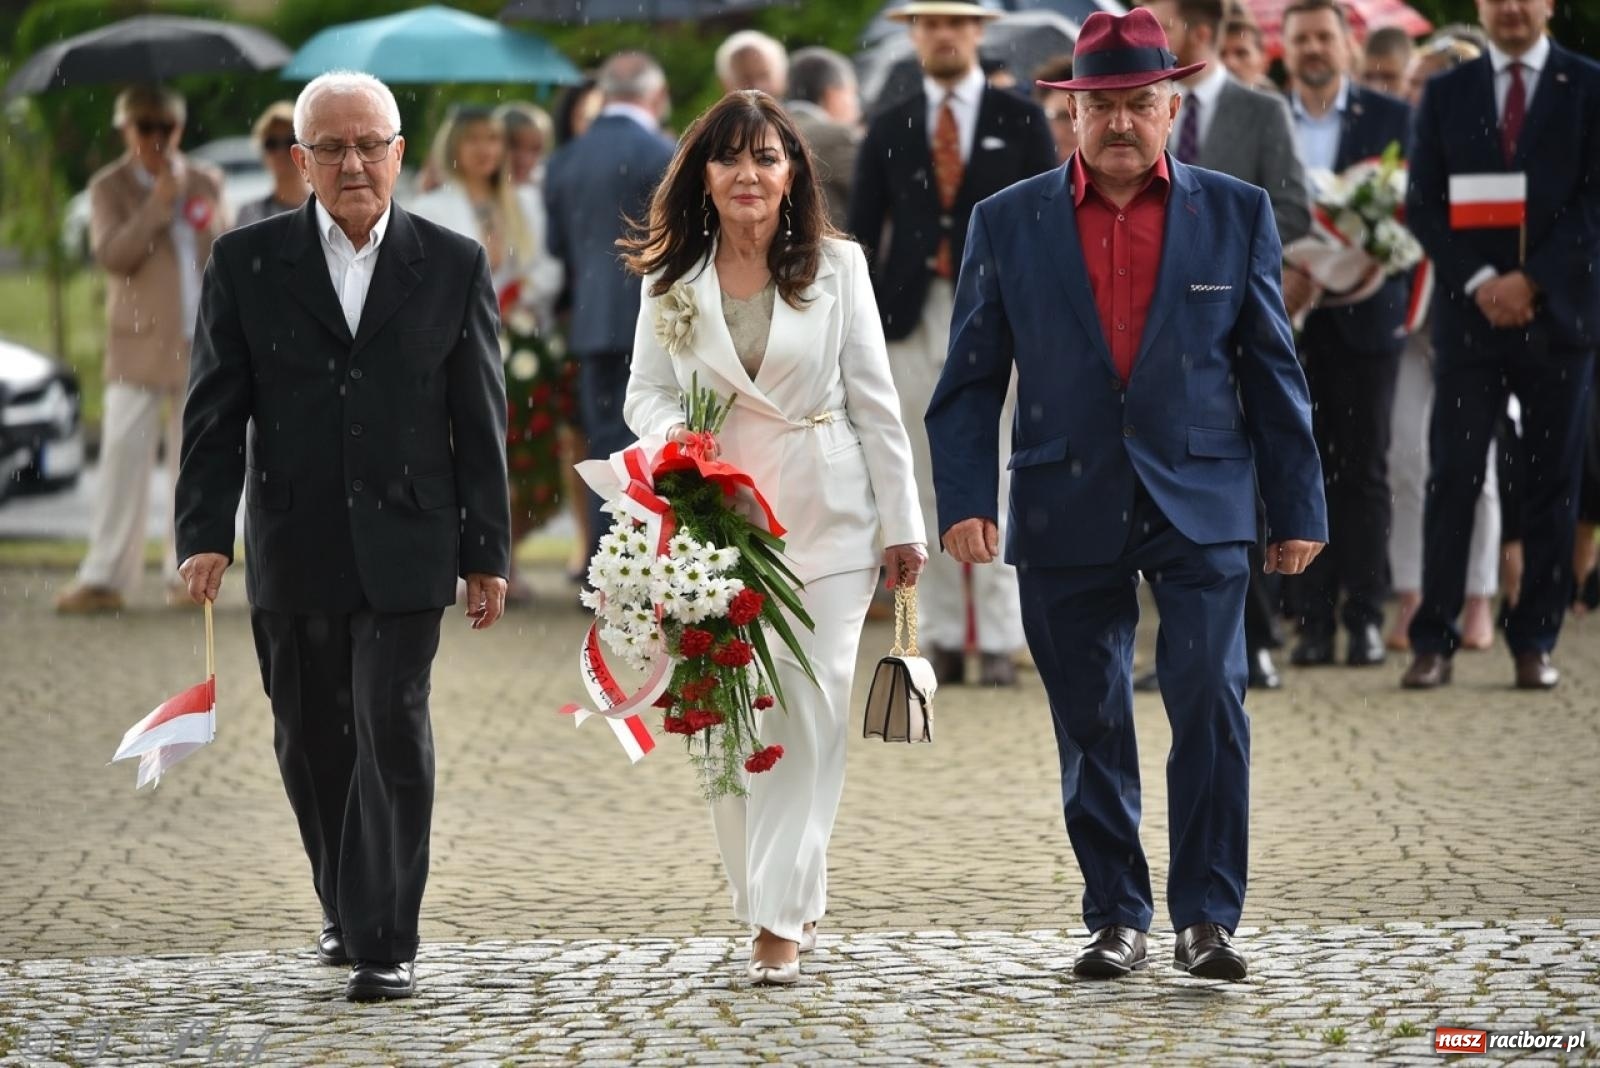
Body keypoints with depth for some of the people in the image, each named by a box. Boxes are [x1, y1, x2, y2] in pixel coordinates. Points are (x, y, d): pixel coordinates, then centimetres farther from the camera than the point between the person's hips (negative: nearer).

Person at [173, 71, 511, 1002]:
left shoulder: (454, 265, 3)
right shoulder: (246, 262, 3)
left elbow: (481, 419, 4)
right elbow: (216, 410, 2)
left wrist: (487, 551, 3)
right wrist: (206, 532, -8)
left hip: (403, 548, -2)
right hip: (292, 551, 2)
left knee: (393, 735, -8)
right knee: (311, 742, 10)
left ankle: (387, 942, -5)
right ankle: (346, 908, 28)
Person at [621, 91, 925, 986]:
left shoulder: (837, 266, 2)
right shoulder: (672, 276, 6)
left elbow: (875, 400, 3)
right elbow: (647, 389, 9)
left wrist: (902, 525, 2)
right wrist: (669, 437, -15)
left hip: (825, 518, -2)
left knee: (809, 712, -7)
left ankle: (782, 918, -6)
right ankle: (788, 905, 14)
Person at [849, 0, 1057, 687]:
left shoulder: (1021, 121, 6)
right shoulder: (889, 130, 11)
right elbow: (861, 232, 10)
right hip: (912, 321, 2)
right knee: (928, 485, 3)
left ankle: (1000, 642, 0)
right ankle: (942, 637, 8)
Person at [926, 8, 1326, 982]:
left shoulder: (1236, 214, 4)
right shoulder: (1008, 224, 4)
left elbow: (1274, 371, 6)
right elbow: (971, 380, 4)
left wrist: (1298, 507, 5)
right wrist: (964, 499, -7)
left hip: (1200, 508, -1)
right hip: (1067, 517, 1)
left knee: (1212, 705, -10)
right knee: (1091, 726, 6)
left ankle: (1206, 918, -2)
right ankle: (1117, 918, 16)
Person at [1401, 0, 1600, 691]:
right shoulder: (1446, 94, 9)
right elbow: (1422, 203, 4)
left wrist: (1532, 280, -13)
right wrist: (1478, 280, -10)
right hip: (1470, 314, 1)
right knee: (1452, 477, -4)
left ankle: (1535, 643, 8)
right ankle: (1434, 641, -2)